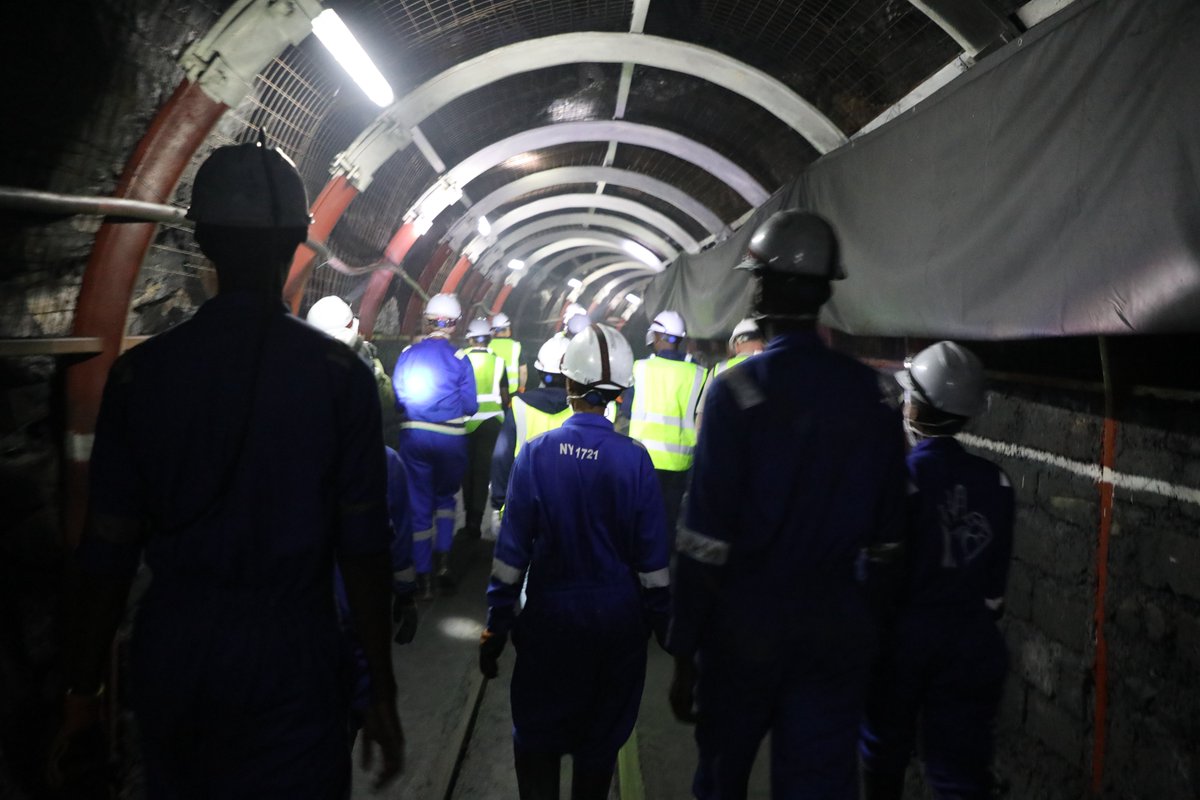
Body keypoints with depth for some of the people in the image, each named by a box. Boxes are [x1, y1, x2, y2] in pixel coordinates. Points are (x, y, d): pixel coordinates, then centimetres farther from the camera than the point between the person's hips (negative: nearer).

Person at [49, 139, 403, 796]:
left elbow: (107, 549, -1)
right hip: (288, 666, -3)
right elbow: (363, 549, -10)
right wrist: (381, 692, -1)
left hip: (170, 658, 4)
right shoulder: (339, 374, -10)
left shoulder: (142, 372, -3)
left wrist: (82, 692, 9)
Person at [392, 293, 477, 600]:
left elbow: (396, 400, 4)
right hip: (450, 436, -1)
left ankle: (423, 577, 12)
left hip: (413, 434, 2)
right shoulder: (459, 359, -7)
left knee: (420, 502, 9)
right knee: (445, 496, 20)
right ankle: (442, 558, 6)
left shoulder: (407, 355, 0)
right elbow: (470, 406, -6)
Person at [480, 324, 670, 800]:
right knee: (601, 737, 18)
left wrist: (496, 626, 0)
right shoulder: (634, 459, -12)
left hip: (551, 615, 0)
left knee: (537, 732, 18)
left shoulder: (537, 453, -11)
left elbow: (512, 547, -8)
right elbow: (653, 556, -6)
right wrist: (663, 622, 6)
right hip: (617, 617, 1)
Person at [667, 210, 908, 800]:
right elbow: (885, 539, 5)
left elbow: (705, 539, -15)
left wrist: (684, 652, -8)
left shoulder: (738, 390, -13)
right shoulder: (874, 397, 0)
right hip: (838, 629, 3)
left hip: (746, 623, -3)